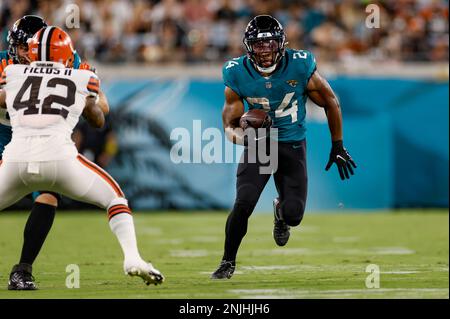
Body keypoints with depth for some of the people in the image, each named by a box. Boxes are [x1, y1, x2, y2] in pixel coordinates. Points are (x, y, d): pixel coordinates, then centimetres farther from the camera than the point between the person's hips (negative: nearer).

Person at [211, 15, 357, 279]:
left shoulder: (300, 66, -18)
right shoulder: (238, 74, -14)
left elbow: (330, 102, -3)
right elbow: (230, 124, -7)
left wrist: (338, 146, 3)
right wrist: (244, 136, -31)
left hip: (293, 145, 0)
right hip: (258, 142, 0)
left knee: (293, 215, -7)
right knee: (243, 204, -18)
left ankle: (281, 210, 34)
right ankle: (228, 262, 5)